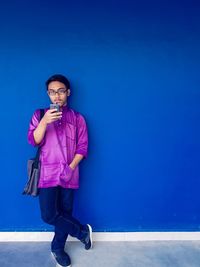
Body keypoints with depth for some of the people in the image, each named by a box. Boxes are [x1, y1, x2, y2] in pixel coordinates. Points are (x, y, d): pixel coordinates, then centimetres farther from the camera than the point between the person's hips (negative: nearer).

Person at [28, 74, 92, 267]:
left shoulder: (77, 118, 5)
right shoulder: (40, 114, 5)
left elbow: (82, 147, 2)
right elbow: (33, 141, -6)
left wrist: (71, 167, -11)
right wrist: (44, 122, -22)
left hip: (68, 174, 0)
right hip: (47, 173, 0)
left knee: (65, 212, 9)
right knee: (49, 215, -4)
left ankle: (57, 248, 34)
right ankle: (82, 231, 20)